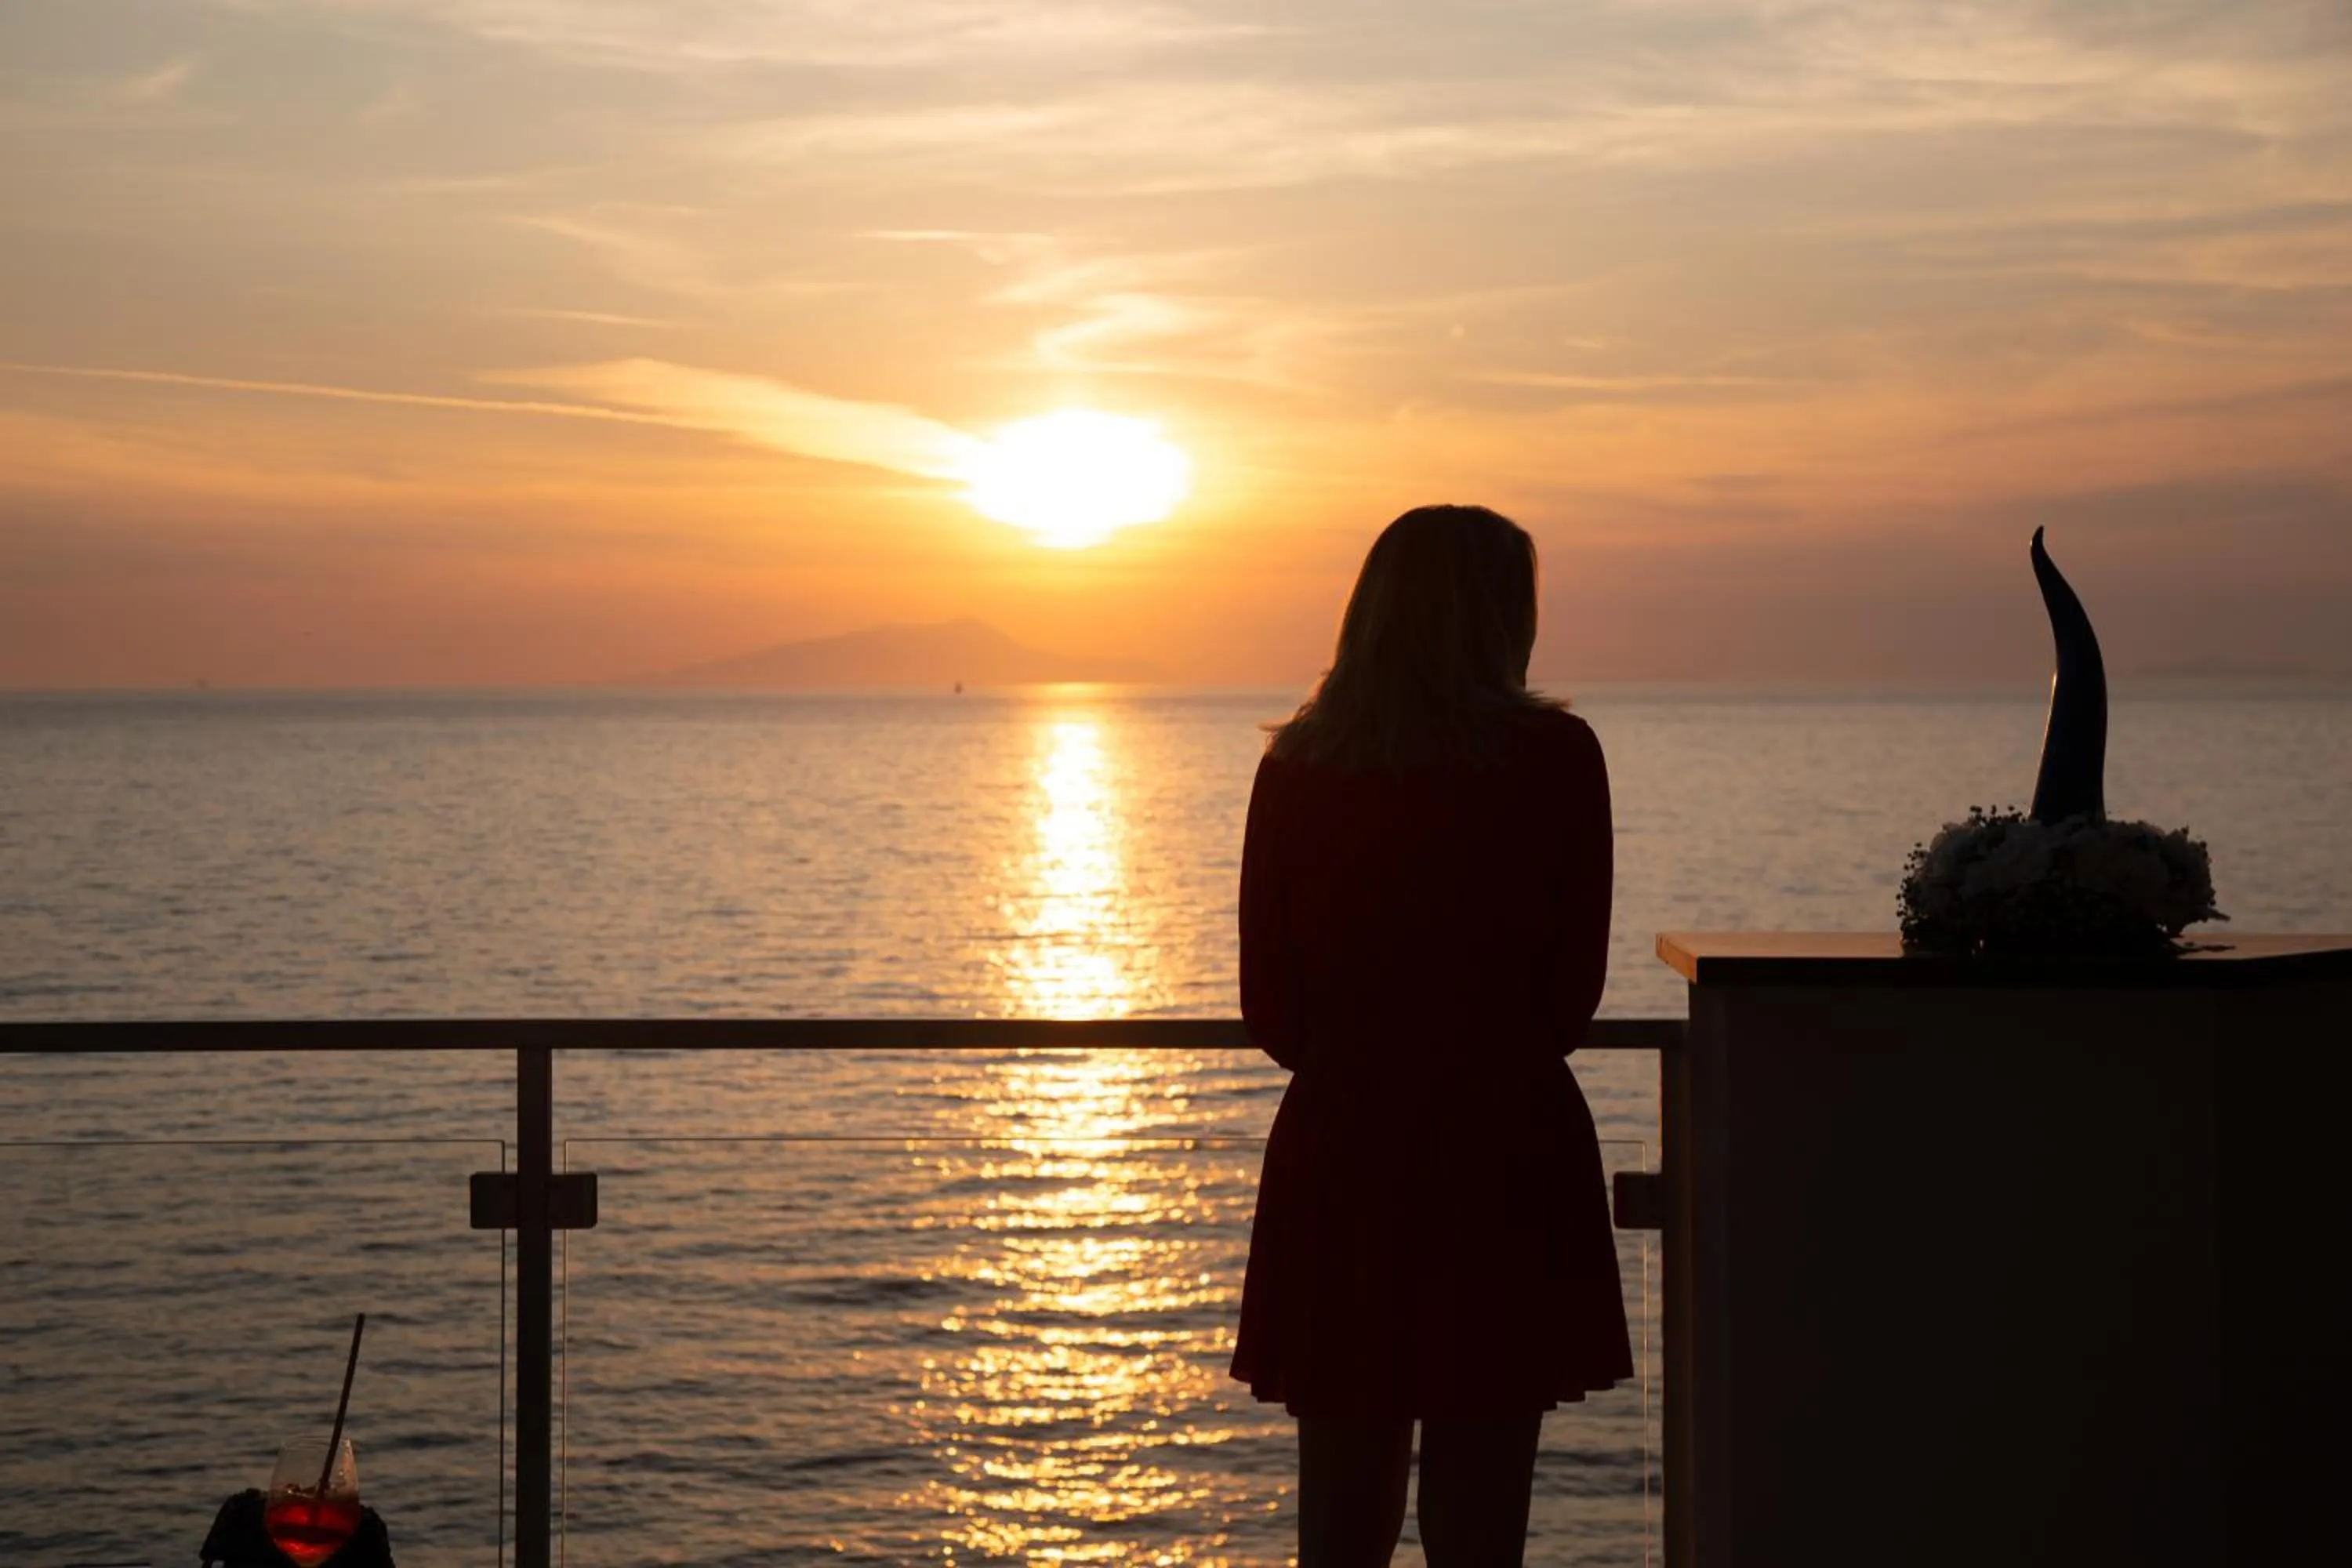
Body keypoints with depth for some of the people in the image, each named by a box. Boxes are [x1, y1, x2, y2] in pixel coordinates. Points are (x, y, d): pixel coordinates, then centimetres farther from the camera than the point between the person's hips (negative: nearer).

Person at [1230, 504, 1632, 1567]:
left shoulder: (1295, 767, 1)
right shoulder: (1554, 755, -6)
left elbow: (1270, 1011, 4)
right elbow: (1574, 991, -1)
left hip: (1336, 1150, 3)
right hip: (1505, 1152, -3)